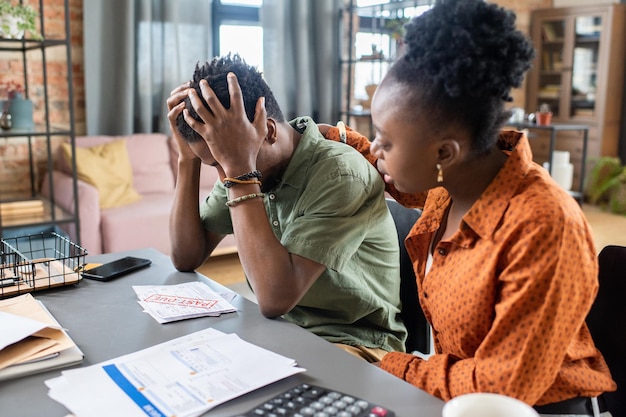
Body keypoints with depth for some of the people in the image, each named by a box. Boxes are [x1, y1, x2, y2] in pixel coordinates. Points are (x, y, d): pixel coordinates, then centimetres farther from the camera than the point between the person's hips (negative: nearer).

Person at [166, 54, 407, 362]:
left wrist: (239, 170, -31)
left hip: (351, 345, -7)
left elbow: (276, 298, -32)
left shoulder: (341, 174, -24)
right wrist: (188, 159, -10)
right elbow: (186, 258, 1)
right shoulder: (247, 166, -2)